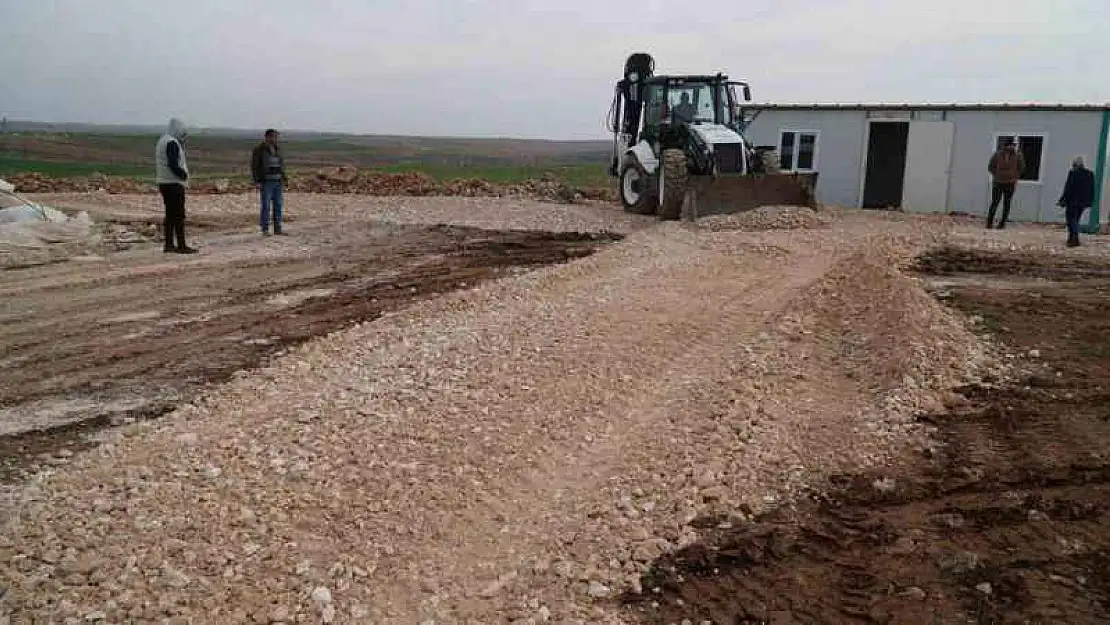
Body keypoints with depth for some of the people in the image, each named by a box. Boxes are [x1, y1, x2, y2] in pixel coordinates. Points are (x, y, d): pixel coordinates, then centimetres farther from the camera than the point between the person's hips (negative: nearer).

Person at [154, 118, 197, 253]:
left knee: (170, 215, 13)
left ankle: (169, 245, 15)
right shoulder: (172, 142, -15)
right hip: (173, 183, -10)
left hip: (164, 183, 10)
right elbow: (173, 164, -24)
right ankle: (181, 246, -8)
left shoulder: (162, 141, 17)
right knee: (179, 215, -8)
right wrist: (184, 175, -10)